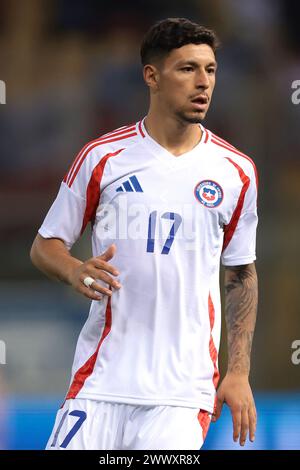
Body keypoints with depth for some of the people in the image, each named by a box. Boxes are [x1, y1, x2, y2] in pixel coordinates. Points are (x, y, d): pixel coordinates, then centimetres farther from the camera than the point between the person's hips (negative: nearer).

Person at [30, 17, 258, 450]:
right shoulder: (101, 157, 2)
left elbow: (241, 276, 13)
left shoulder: (236, 172, 6)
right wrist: (76, 272, -15)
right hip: (101, 378, 0)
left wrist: (239, 372, 5)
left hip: (184, 388, 0)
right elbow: (45, 245, 8)